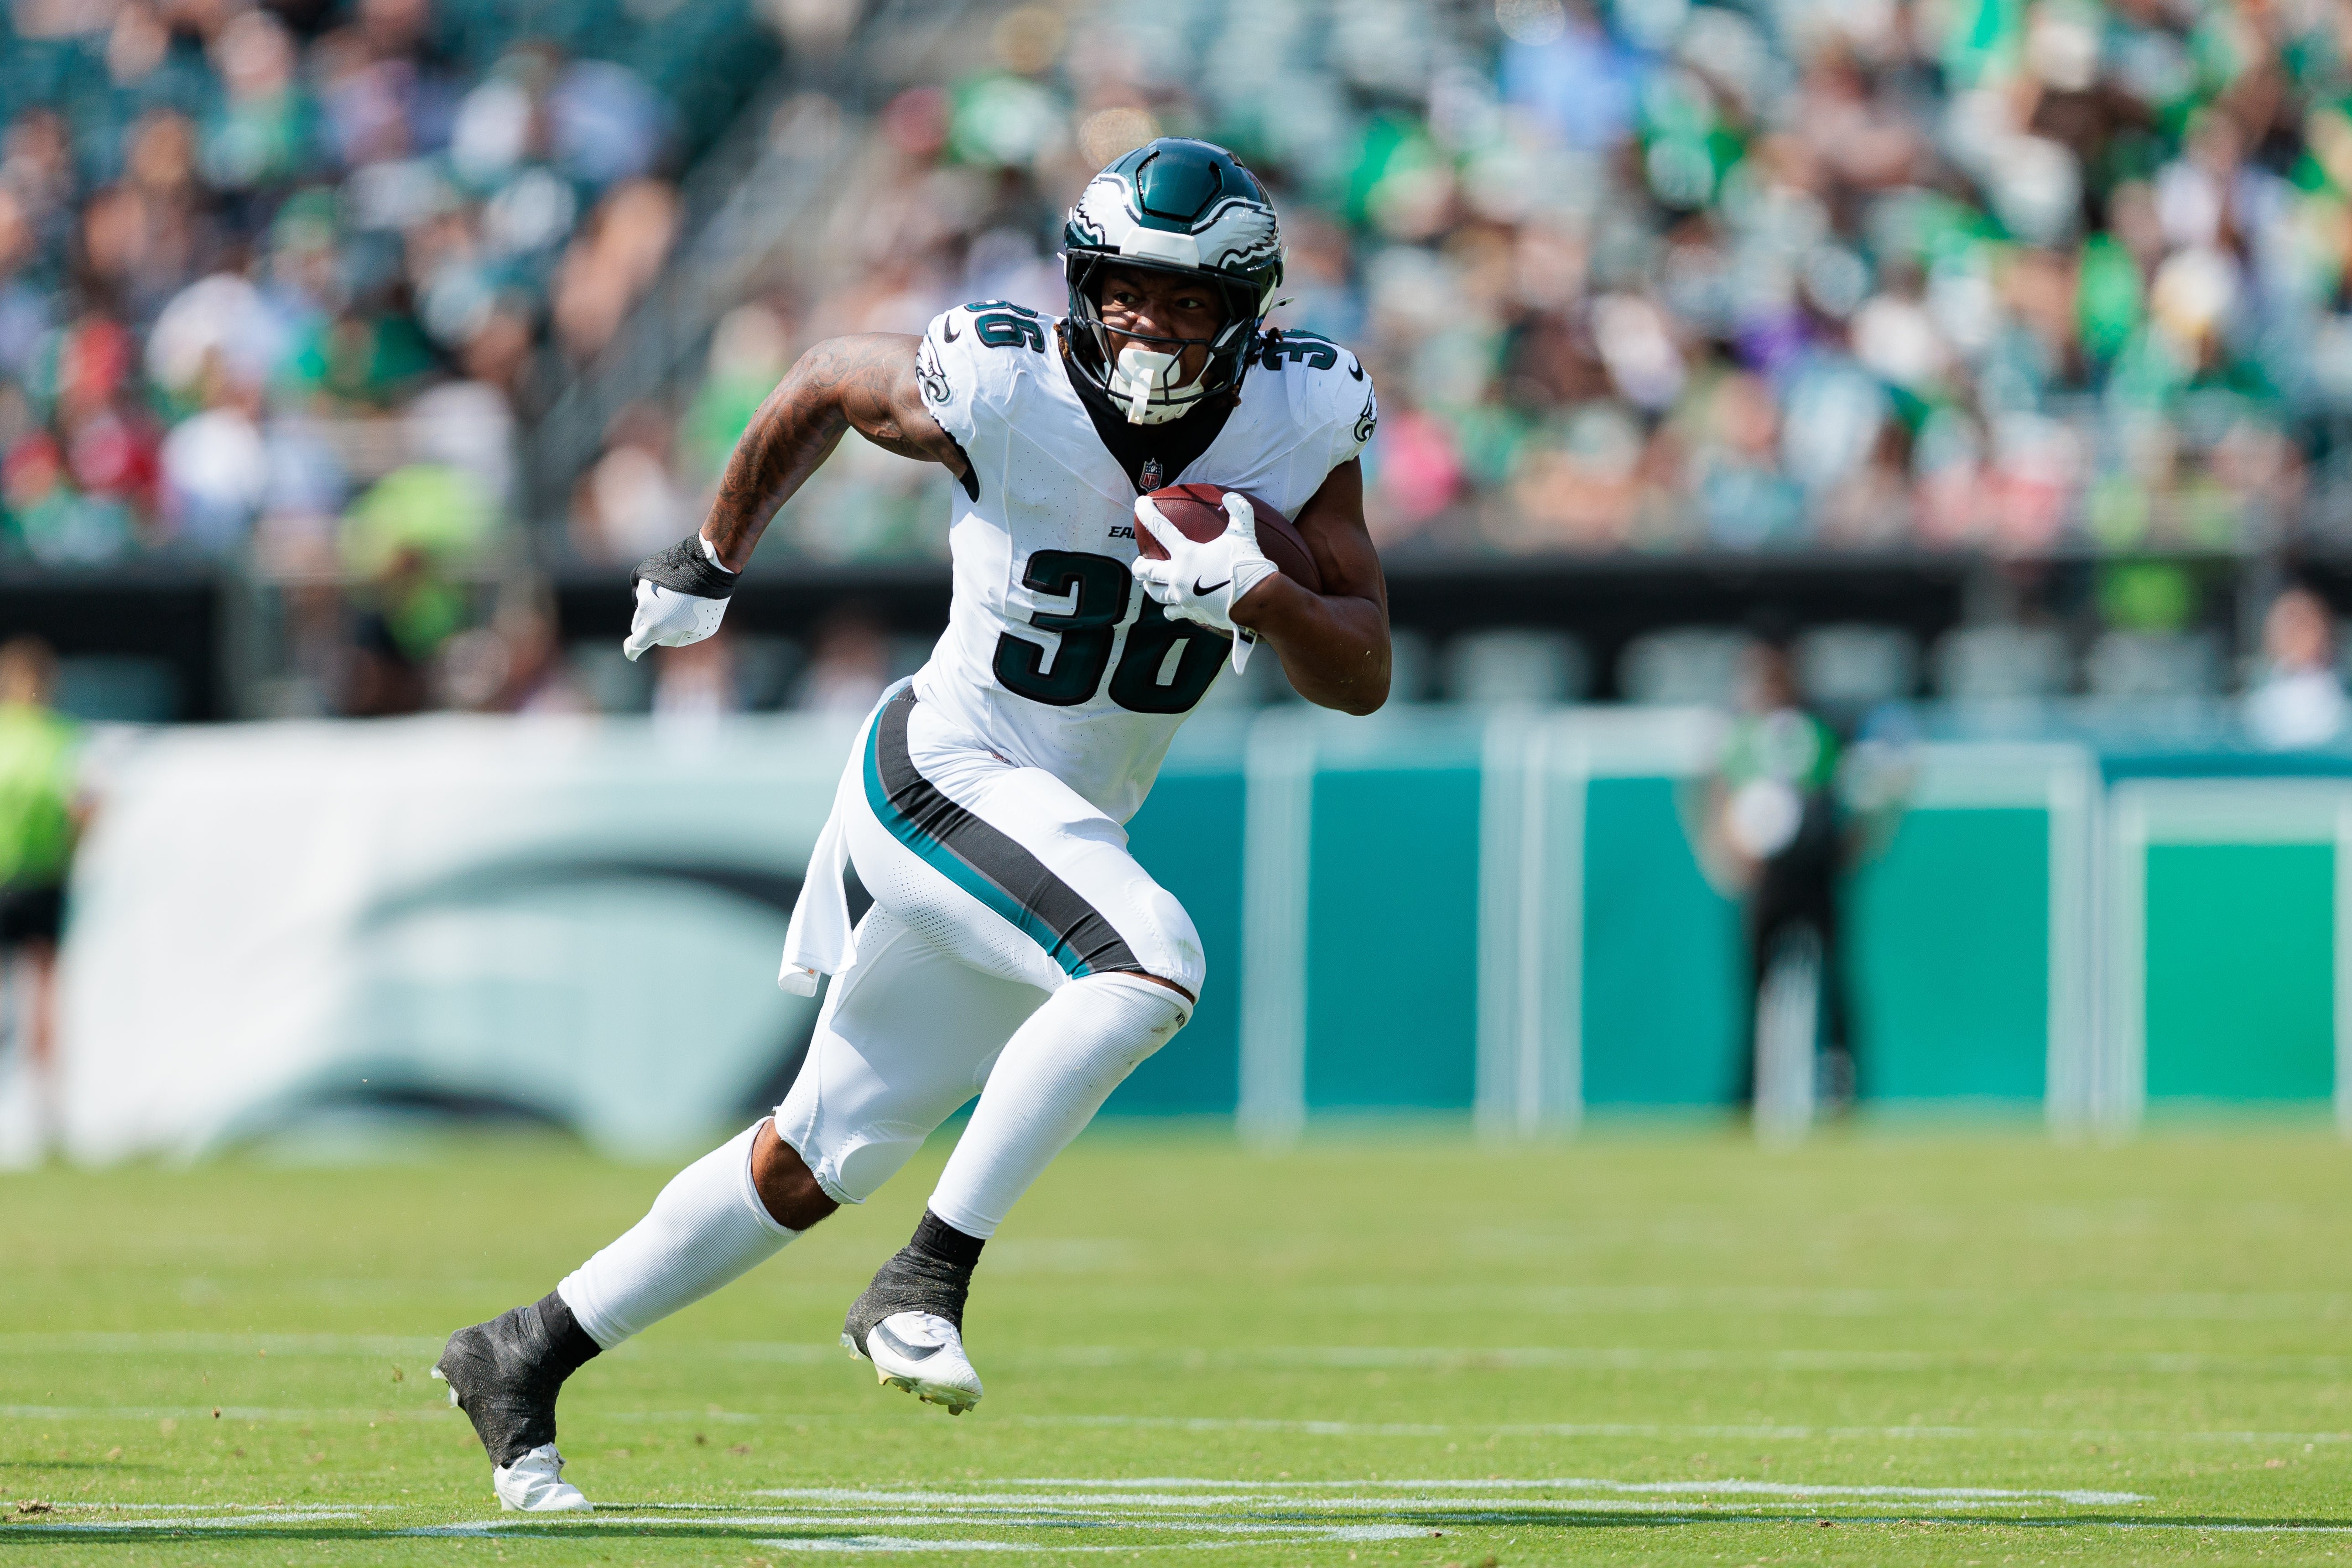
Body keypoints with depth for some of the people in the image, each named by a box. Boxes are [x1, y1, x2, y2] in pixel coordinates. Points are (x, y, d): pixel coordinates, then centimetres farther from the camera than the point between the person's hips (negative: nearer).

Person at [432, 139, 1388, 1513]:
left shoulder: (1301, 426, -8)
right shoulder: (1005, 393, -18)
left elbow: (1365, 679, -7)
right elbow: (825, 384, 3)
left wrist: (1257, 593, -28)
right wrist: (712, 562, 16)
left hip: (1070, 832, 6)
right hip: (943, 777, -6)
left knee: (822, 1159, 13)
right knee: (1150, 961, -32)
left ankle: (527, 1358, 26)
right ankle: (925, 1287, -27)